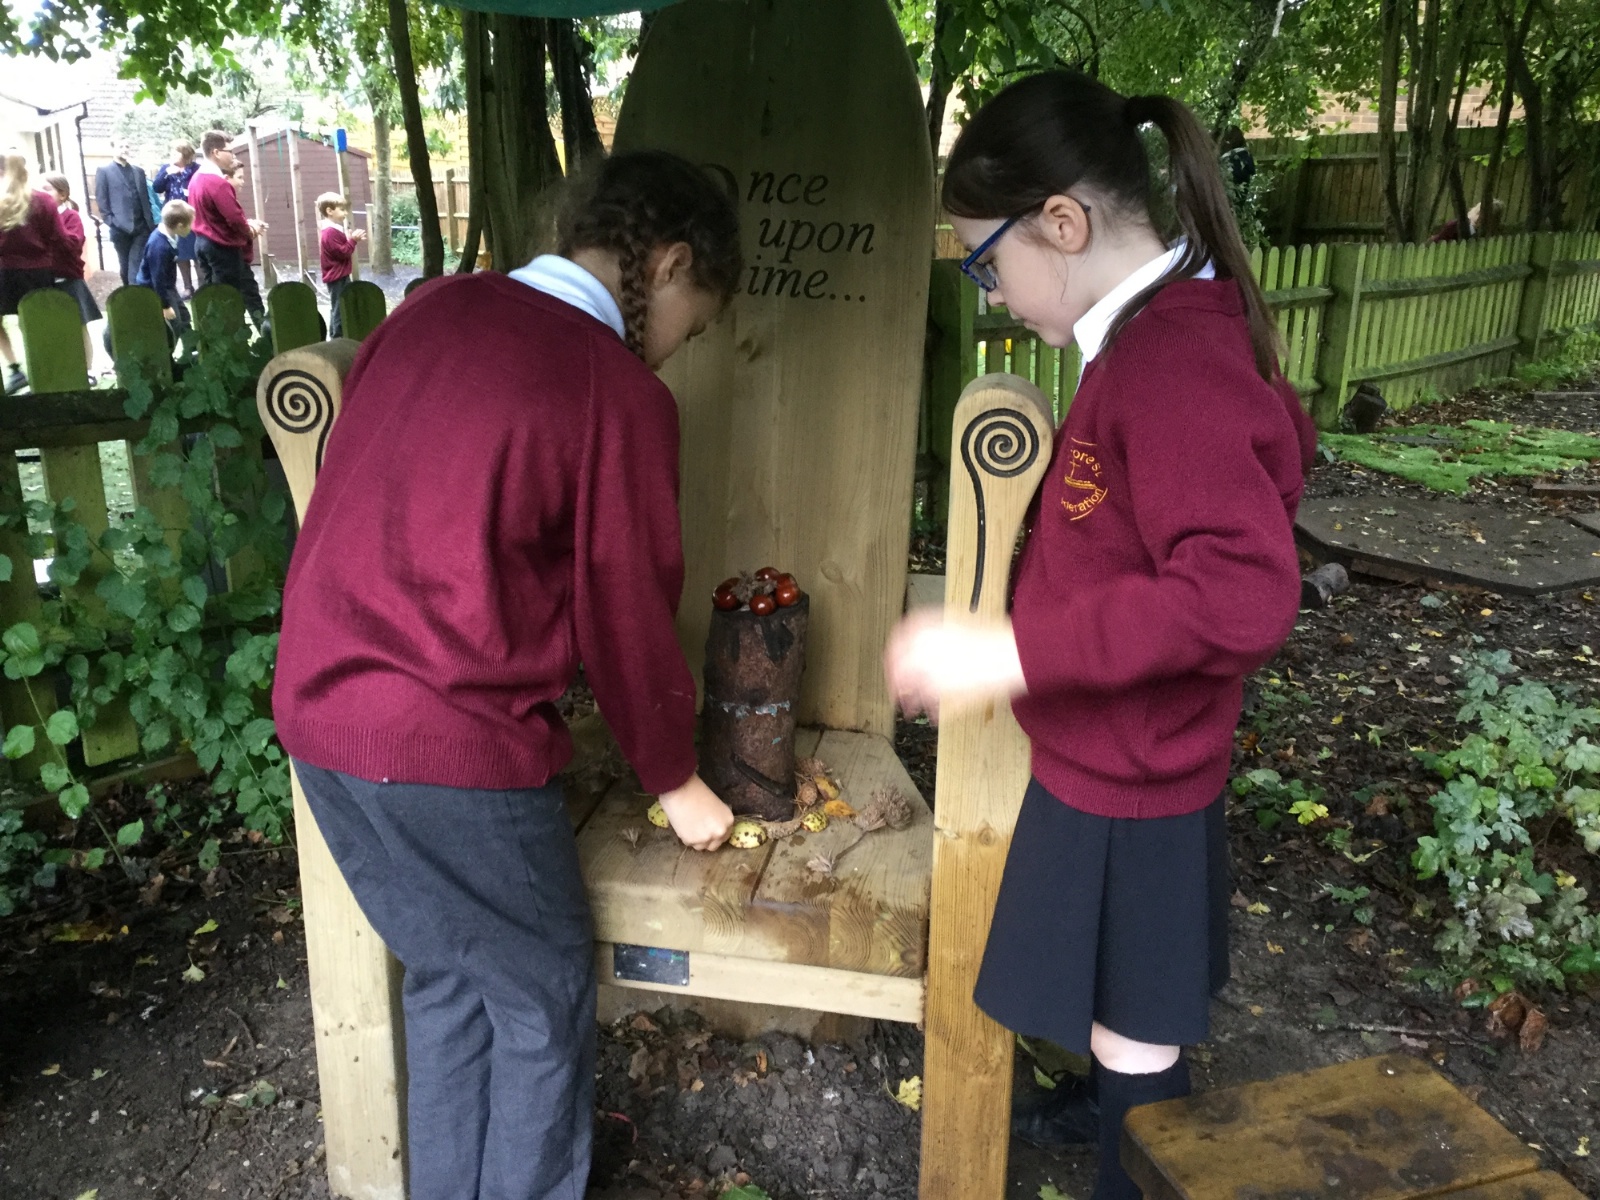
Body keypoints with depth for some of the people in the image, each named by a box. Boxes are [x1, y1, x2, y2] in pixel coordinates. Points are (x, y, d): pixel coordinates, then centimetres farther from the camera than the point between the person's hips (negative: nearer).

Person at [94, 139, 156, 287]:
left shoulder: (138, 170, 15)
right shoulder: (104, 171, 4)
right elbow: (101, 200, -1)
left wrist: (149, 222, 5)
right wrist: (111, 222, -10)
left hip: (141, 227, 2)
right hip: (121, 228, -2)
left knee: (137, 266, -5)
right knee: (125, 266, 8)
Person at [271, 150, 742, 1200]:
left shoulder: (433, 309, 7)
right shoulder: (620, 392, -12)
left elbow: (397, 526, 13)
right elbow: (627, 615, -6)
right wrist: (676, 779, 10)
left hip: (318, 704, 8)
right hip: (452, 740, -8)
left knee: (452, 974, 24)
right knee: (546, 995, 14)